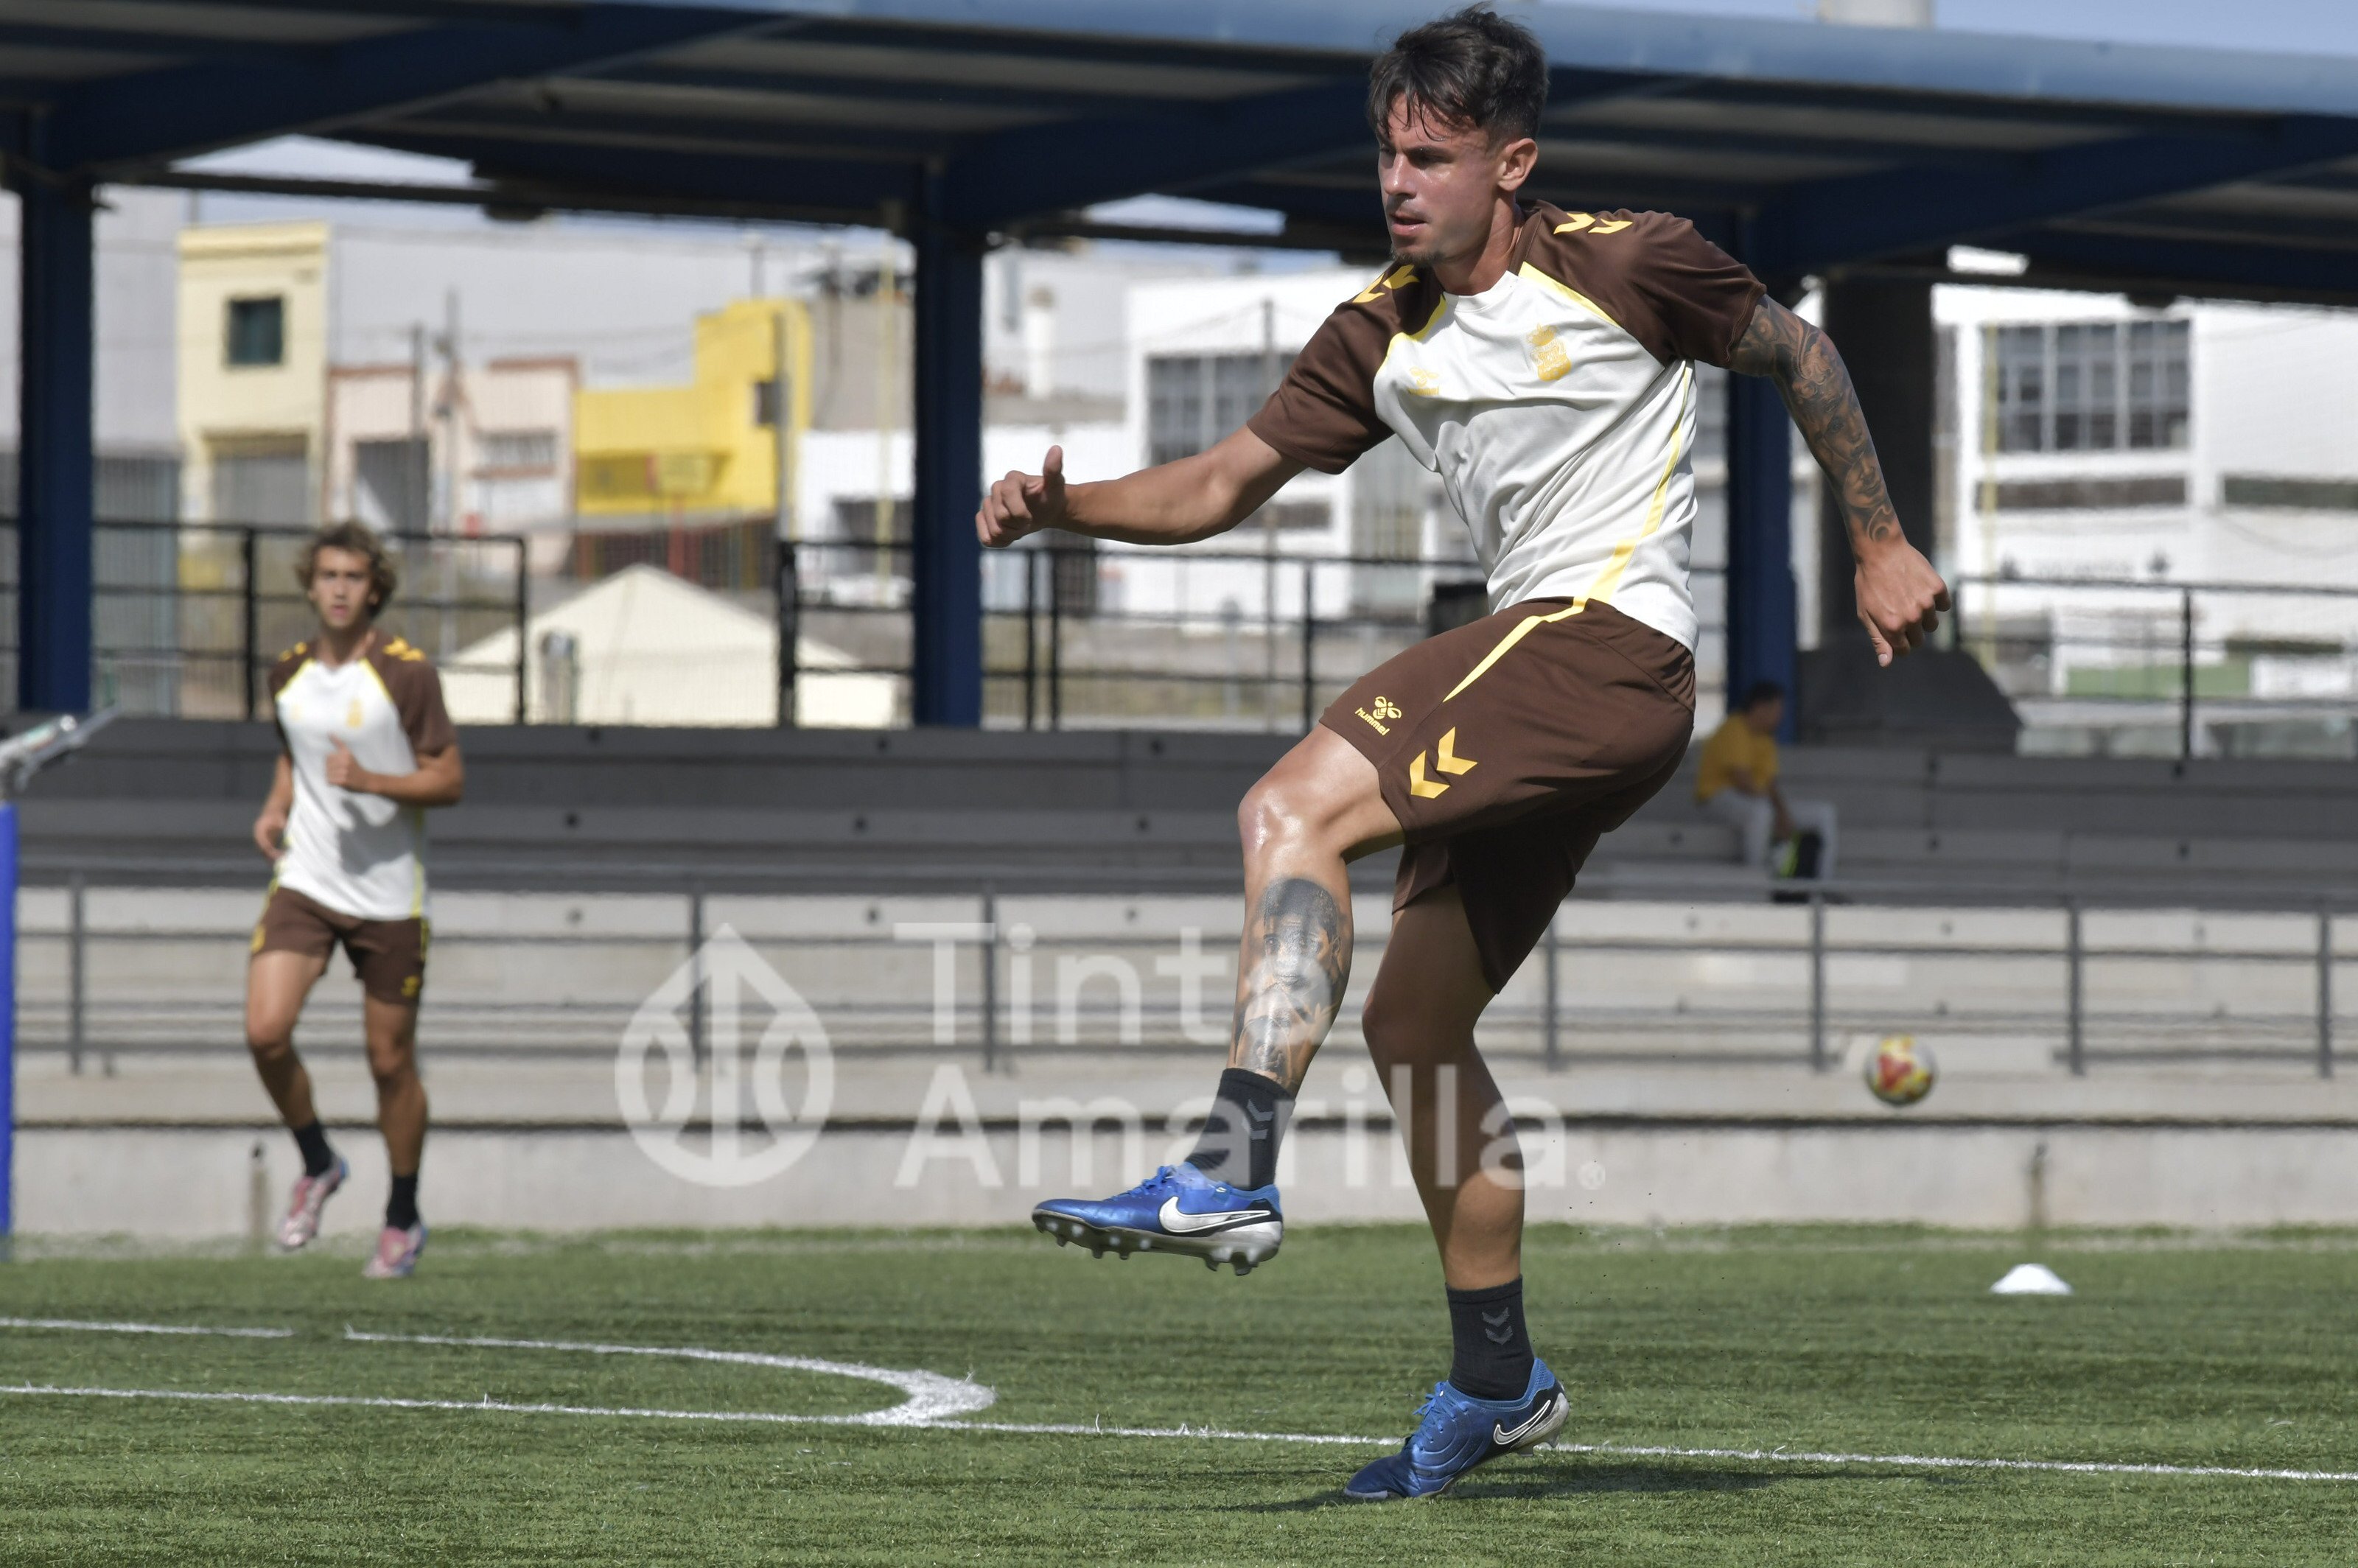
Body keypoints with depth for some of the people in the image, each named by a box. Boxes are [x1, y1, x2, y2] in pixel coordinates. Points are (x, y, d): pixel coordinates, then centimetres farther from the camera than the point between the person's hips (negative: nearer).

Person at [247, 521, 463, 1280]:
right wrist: (275, 810, 3)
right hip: (304, 881, 3)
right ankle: (317, 1166, 12)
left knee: (390, 1061, 5)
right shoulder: (289, 671, 5)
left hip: (388, 895, -3)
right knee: (265, 1031, -14)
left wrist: (370, 781, -23)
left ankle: (403, 1217, 23)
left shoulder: (406, 673, -10)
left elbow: (449, 780, -8)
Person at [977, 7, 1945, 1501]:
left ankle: (1233, 1171, -34)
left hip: (1610, 640, -8)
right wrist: (1064, 504, -4)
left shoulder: (1624, 266, -3)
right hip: (1543, 667, 8)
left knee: (1296, 808, -24)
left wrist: (1884, 548, 12)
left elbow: (1799, 353, 10)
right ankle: (1496, 1378, 20)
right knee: (1413, 1018, 11)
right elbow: (1221, 485, 13)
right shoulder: (1385, 337, 13)